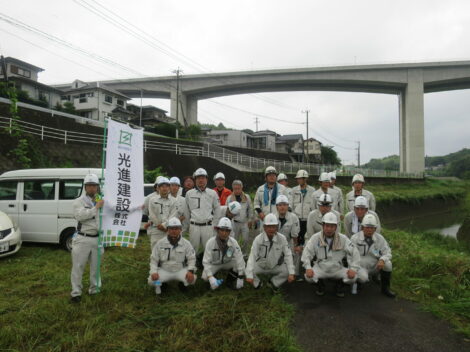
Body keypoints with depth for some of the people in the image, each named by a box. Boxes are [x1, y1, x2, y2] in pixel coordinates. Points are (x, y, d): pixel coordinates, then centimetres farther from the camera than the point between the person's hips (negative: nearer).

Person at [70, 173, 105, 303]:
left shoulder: (102, 201, 8)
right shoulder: (79, 202, -1)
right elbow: (80, 215, -20)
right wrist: (96, 207, -20)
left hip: (97, 239, 3)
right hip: (82, 239, -3)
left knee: (96, 266, 15)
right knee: (78, 266, 3)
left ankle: (95, 289, 30)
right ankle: (76, 292, 14)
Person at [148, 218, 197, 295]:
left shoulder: (186, 243, -4)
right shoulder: (160, 243, -3)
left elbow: (191, 259, -3)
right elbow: (154, 259, 0)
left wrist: (190, 271, -21)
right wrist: (153, 272, -17)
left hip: (181, 271, 0)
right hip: (164, 271, 0)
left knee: (192, 278, -26)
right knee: (151, 280, -25)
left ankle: (183, 283, 12)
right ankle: (160, 284, 13)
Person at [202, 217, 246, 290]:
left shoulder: (233, 242, -24)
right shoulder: (211, 242, -27)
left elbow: (239, 259, -23)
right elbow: (206, 261, -26)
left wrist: (240, 278, -25)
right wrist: (211, 278, -37)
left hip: (227, 263, 2)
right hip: (214, 264, -2)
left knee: (241, 263, -24)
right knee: (205, 277, -28)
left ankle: (229, 281, -1)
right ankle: (214, 281, 8)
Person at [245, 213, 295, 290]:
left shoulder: (282, 238, -16)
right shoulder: (258, 239, -21)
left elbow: (288, 255, -13)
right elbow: (252, 256, -26)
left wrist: (291, 273, -20)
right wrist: (249, 275, -32)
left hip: (275, 267, 1)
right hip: (260, 266, -1)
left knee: (287, 271, -24)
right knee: (247, 270, -25)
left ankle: (274, 282, 8)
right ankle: (257, 283, 10)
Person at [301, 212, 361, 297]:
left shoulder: (343, 239, -5)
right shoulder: (315, 238, -7)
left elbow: (354, 253, -5)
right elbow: (307, 252, -10)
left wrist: (353, 268, -18)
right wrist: (308, 268, -23)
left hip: (338, 269, 1)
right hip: (320, 269, -1)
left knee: (353, 277, -23)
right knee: (308, 277, -28)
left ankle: (340, 283, 13)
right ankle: (320, 283, 10)